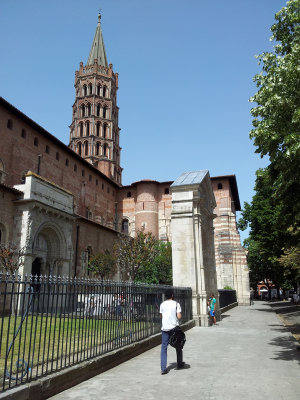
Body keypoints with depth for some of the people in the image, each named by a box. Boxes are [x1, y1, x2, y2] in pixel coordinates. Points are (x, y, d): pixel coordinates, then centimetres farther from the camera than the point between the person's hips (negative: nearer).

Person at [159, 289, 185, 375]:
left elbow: (161, 316, 10)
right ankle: (180, 364, 31)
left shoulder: (162, 305, 2)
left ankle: (163, 368, -5)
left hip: (165, 328, 1)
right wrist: (177, 316, 9)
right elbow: (179, 316, -12)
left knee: (164, 348, 3)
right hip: (174, 327, -1)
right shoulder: (176, 304, -6)